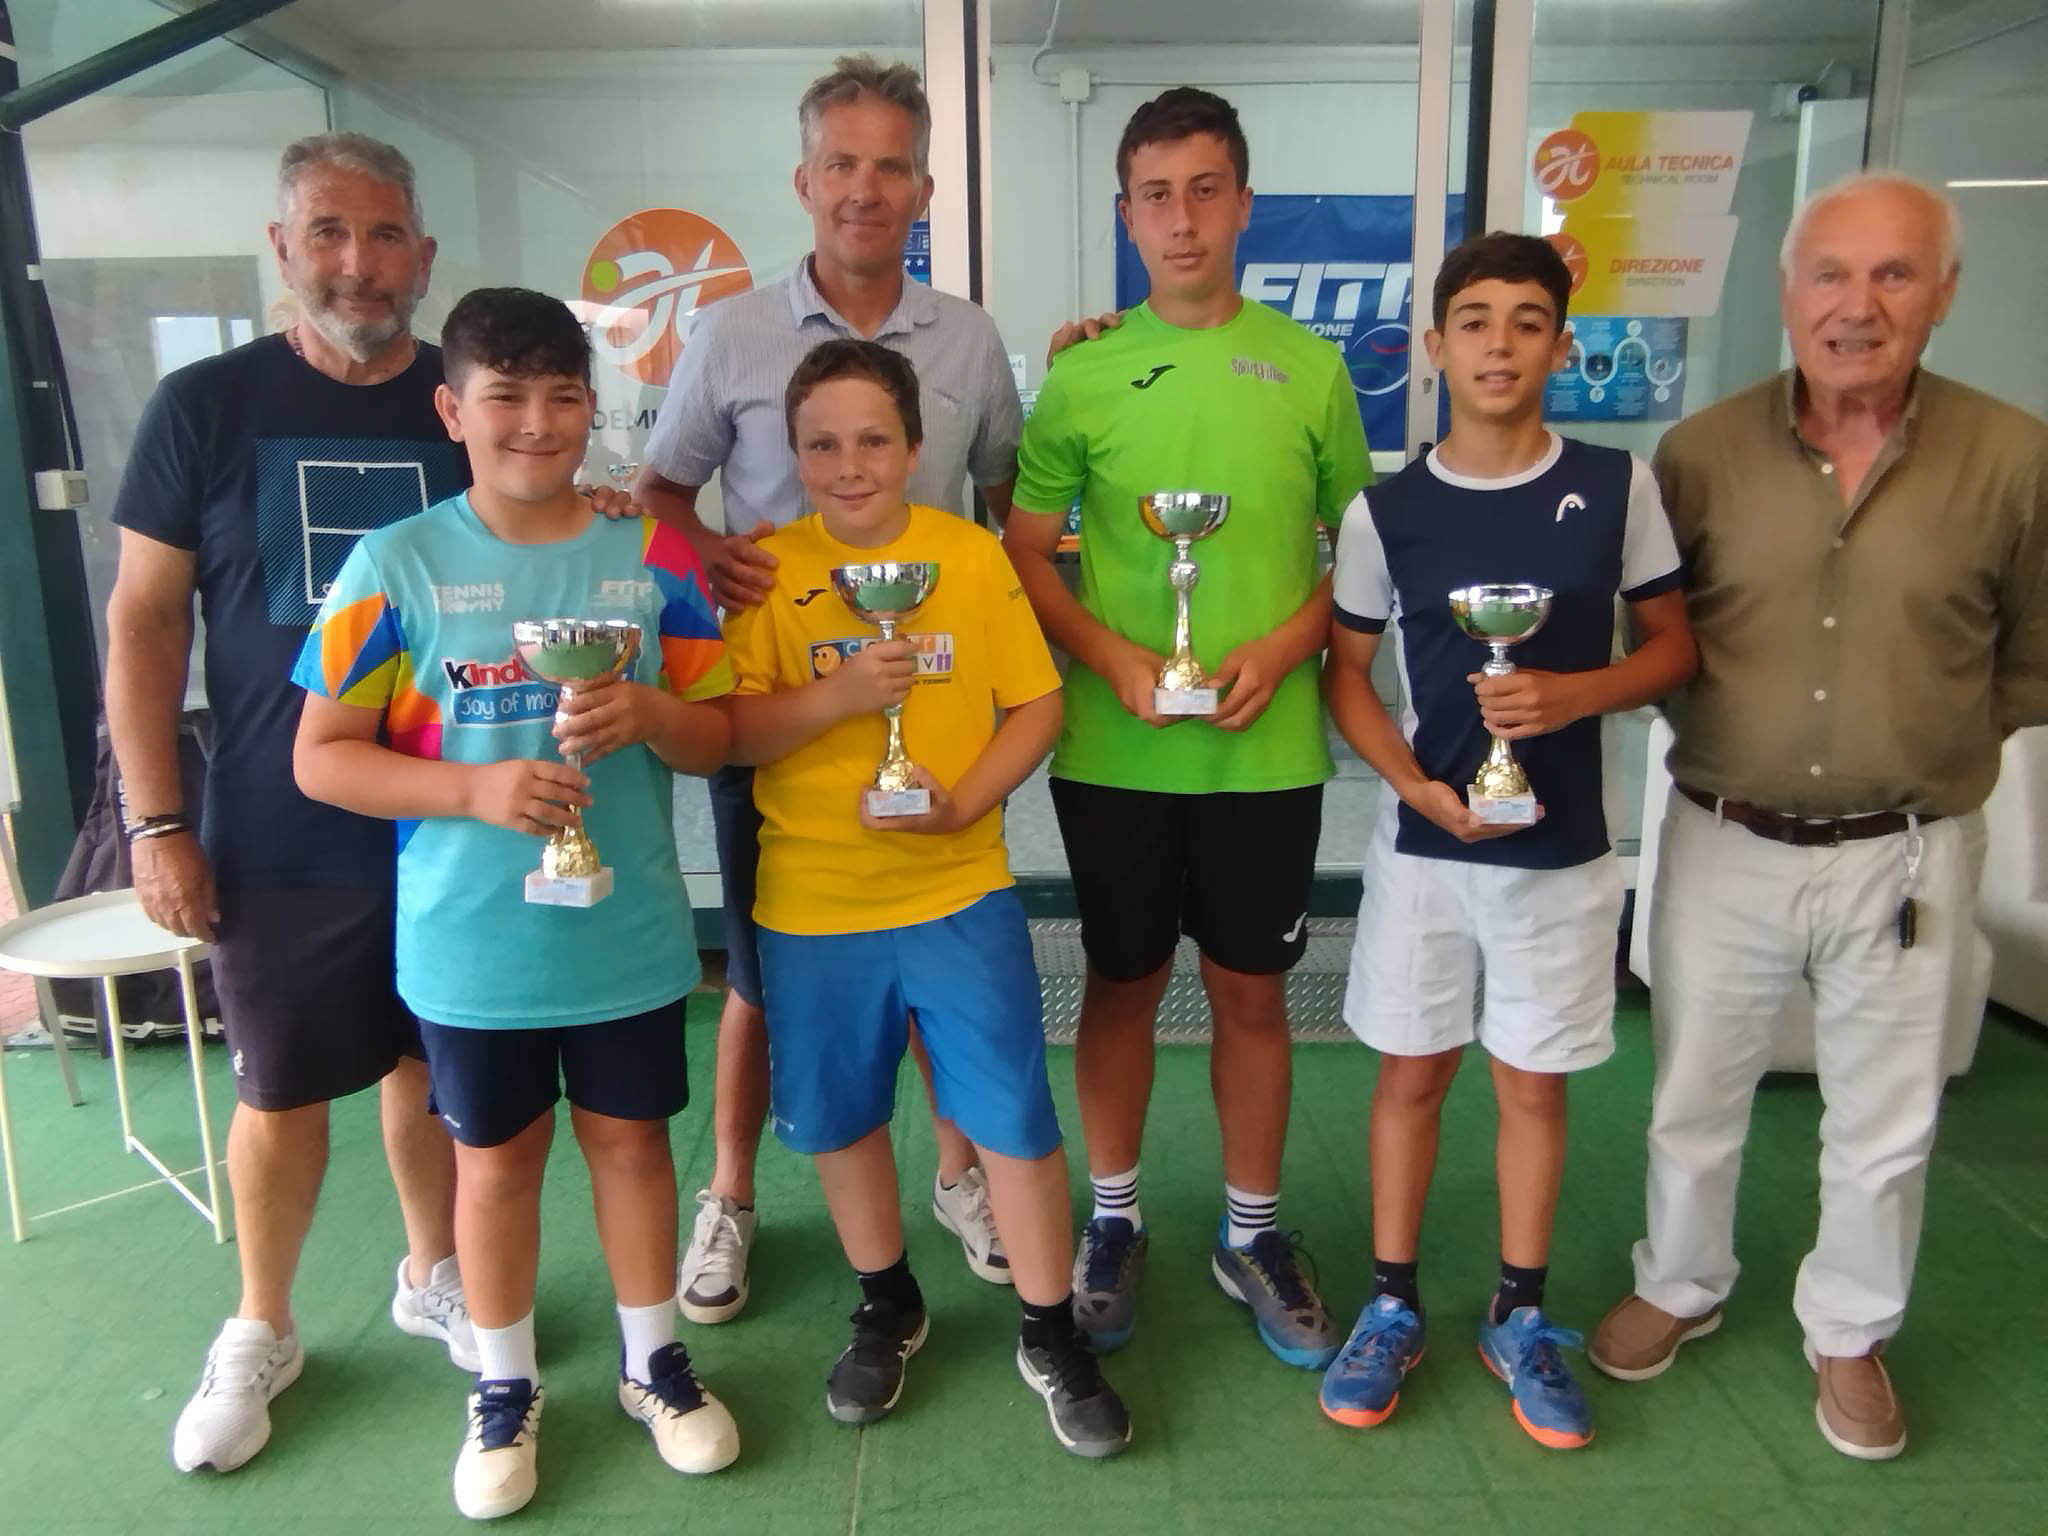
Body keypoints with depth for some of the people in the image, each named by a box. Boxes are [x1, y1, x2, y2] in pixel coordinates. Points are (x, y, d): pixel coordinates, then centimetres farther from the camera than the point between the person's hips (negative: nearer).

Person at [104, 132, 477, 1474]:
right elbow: (145, 619, -1)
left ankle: (434, 1276, 38)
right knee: (282, 1090, 10)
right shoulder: (206, 406, -3)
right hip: (281, 836, -1)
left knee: (434, 1064, 15)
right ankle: (261, 1332, 33)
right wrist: (157, 823, -5)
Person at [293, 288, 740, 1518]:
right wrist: (478, 787, -22)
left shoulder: (652, 557, -3)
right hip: (470, 943, -1)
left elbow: (719, 736, 2)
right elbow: (322, 758, -6)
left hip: (628, 932, 1)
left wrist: (648, 714, -21)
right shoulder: (398, 564, -8)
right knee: (497, 1161, 15)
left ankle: (654, 1360, 37)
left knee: (632, 1139, 15)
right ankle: (504, 1387, 37)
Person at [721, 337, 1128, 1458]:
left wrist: (968, 797, -16)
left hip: (962, 892, -1)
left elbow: (1038, 704, -1)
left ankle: (1051, 1336, 25)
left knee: (1014, 1117, 3)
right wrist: (838, 694, -24)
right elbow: (726, 732, -8)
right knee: (839, 1117, 16)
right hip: (811, 903, 1)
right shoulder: (767, 570, -3)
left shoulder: (972, 556, -2)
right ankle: (888, 1309, 40)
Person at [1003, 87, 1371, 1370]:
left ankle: (1253, 1233, 30)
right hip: (1115, 748, 0)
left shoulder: (1309, 367, 2)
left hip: (1267, 748, 1)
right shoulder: (1082, 373, 1)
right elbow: (1025, 552, 2)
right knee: (1125, 979, 12)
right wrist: (1113, 659, -13)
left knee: (1253, 988, 11)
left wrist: (1286, 646, -11)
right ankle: (1115, 1218, 32)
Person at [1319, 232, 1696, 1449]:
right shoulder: (1386, 512, -4)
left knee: (1536, 1083, 11)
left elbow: (1675, 647, 3)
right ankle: (1394, 1308, 28)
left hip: (1563, 848, 0)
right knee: (1412, 1073, 10)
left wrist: (1572, 693, -17)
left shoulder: (1617, 487, -3)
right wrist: (1418, 785, -13)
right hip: (1425, 840, 0)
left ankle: (1521, 1319, 30)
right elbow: (1347, 671, 2)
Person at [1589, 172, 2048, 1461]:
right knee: (1695, 1094, 17)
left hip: (1906, 854, 0)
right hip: (1725, 842, 1)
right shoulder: (1703, 449, -7)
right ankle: (1680, 1287, 42)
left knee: (1888, 1121, 16)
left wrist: (1926, 740, 1)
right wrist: (1727, 722, -5)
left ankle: (1851, 1334, 41)